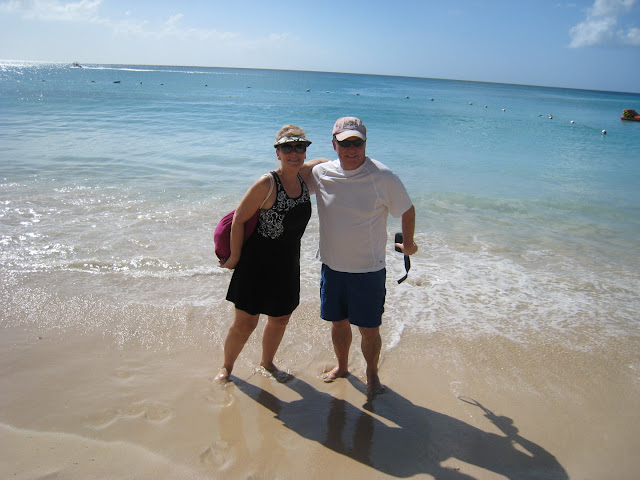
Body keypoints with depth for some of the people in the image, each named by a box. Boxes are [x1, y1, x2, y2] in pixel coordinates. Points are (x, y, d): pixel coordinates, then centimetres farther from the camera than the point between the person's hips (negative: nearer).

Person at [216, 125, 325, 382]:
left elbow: (323, 162, 22)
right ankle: (226, 367, 29)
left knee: (280, 320, 19)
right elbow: (238, 220, -14)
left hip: (288, 264, 7)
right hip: (258, 262, -6)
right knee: (245, 323, 3)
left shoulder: (303, 175, -1)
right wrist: (235, 258, -8)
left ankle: (267, 363, 44)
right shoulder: (266, 184, -20)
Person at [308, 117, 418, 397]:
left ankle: (372, 374, 34)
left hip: (369, 269, -3)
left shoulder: (383, 177, -15)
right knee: (338, 322, 19)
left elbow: (407, 210, -1)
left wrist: (408, 244, 10)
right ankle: (341, 367, 44)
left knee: (369, 329, 7)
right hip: (332, 266, 3)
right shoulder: (320, 174, -6)